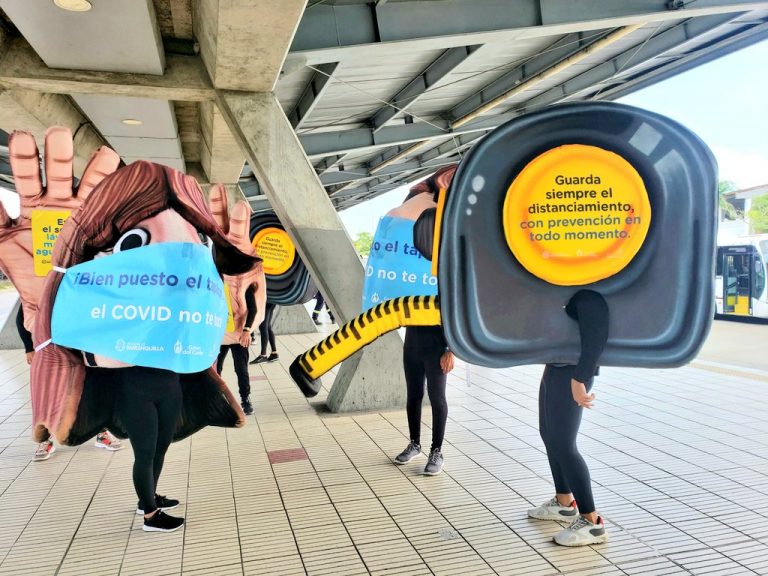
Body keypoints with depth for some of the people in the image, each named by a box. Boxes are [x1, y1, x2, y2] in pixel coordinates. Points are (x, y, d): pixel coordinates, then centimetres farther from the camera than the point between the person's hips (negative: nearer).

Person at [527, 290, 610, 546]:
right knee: (549, 433, 19)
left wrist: (579, 378, -30)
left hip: (572, 371, -10)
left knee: (563, 444, -5)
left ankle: (592, 522, 7)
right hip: (557, 364, 10)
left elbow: (596, 334, -28)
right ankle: (564, 503, 35)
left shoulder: (587, 293, -22)